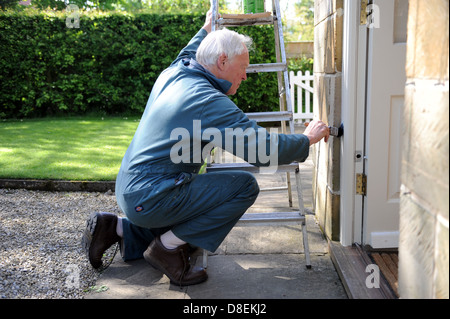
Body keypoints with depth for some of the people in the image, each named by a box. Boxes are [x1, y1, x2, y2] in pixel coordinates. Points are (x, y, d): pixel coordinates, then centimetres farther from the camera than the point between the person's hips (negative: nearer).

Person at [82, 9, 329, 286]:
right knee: (245, 185, -12)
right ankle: (168, 247, -5)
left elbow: (186, 55, 33)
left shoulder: (174, 73, 6)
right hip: (151, 198, -10)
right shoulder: (210, 101, -21)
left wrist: (206, 31, 47)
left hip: (130, 189, 10)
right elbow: (262, 150, -22)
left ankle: (115, 228, 17)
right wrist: (307, 139, -6)